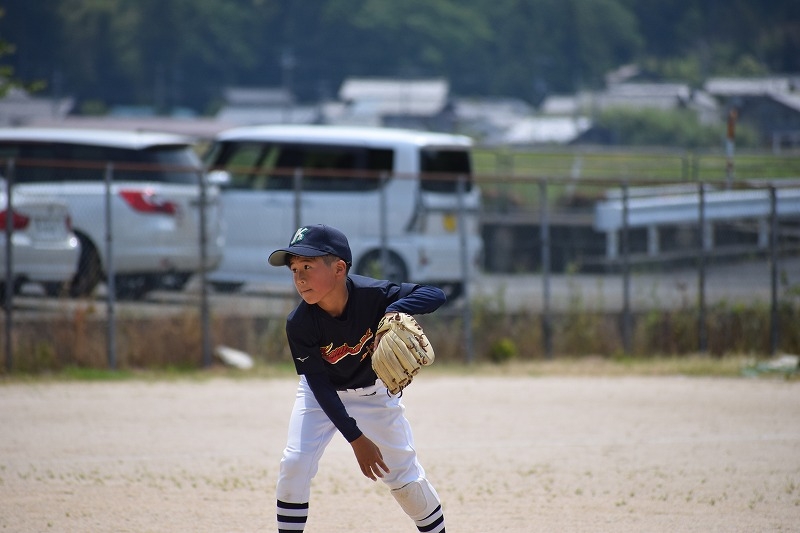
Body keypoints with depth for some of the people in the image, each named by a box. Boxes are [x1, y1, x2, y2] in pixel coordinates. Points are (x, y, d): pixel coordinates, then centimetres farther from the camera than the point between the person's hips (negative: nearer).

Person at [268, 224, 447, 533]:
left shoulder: (373, 295, -31)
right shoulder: (299, 324, -28)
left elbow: (435, 295, -32)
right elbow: (320, 386, -25)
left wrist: (396, 310, -52)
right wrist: (355, 438, -30)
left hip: (374, 393, 0)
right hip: (323, 396, 0)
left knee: (404, 476, 4)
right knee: (295, 464, -15)